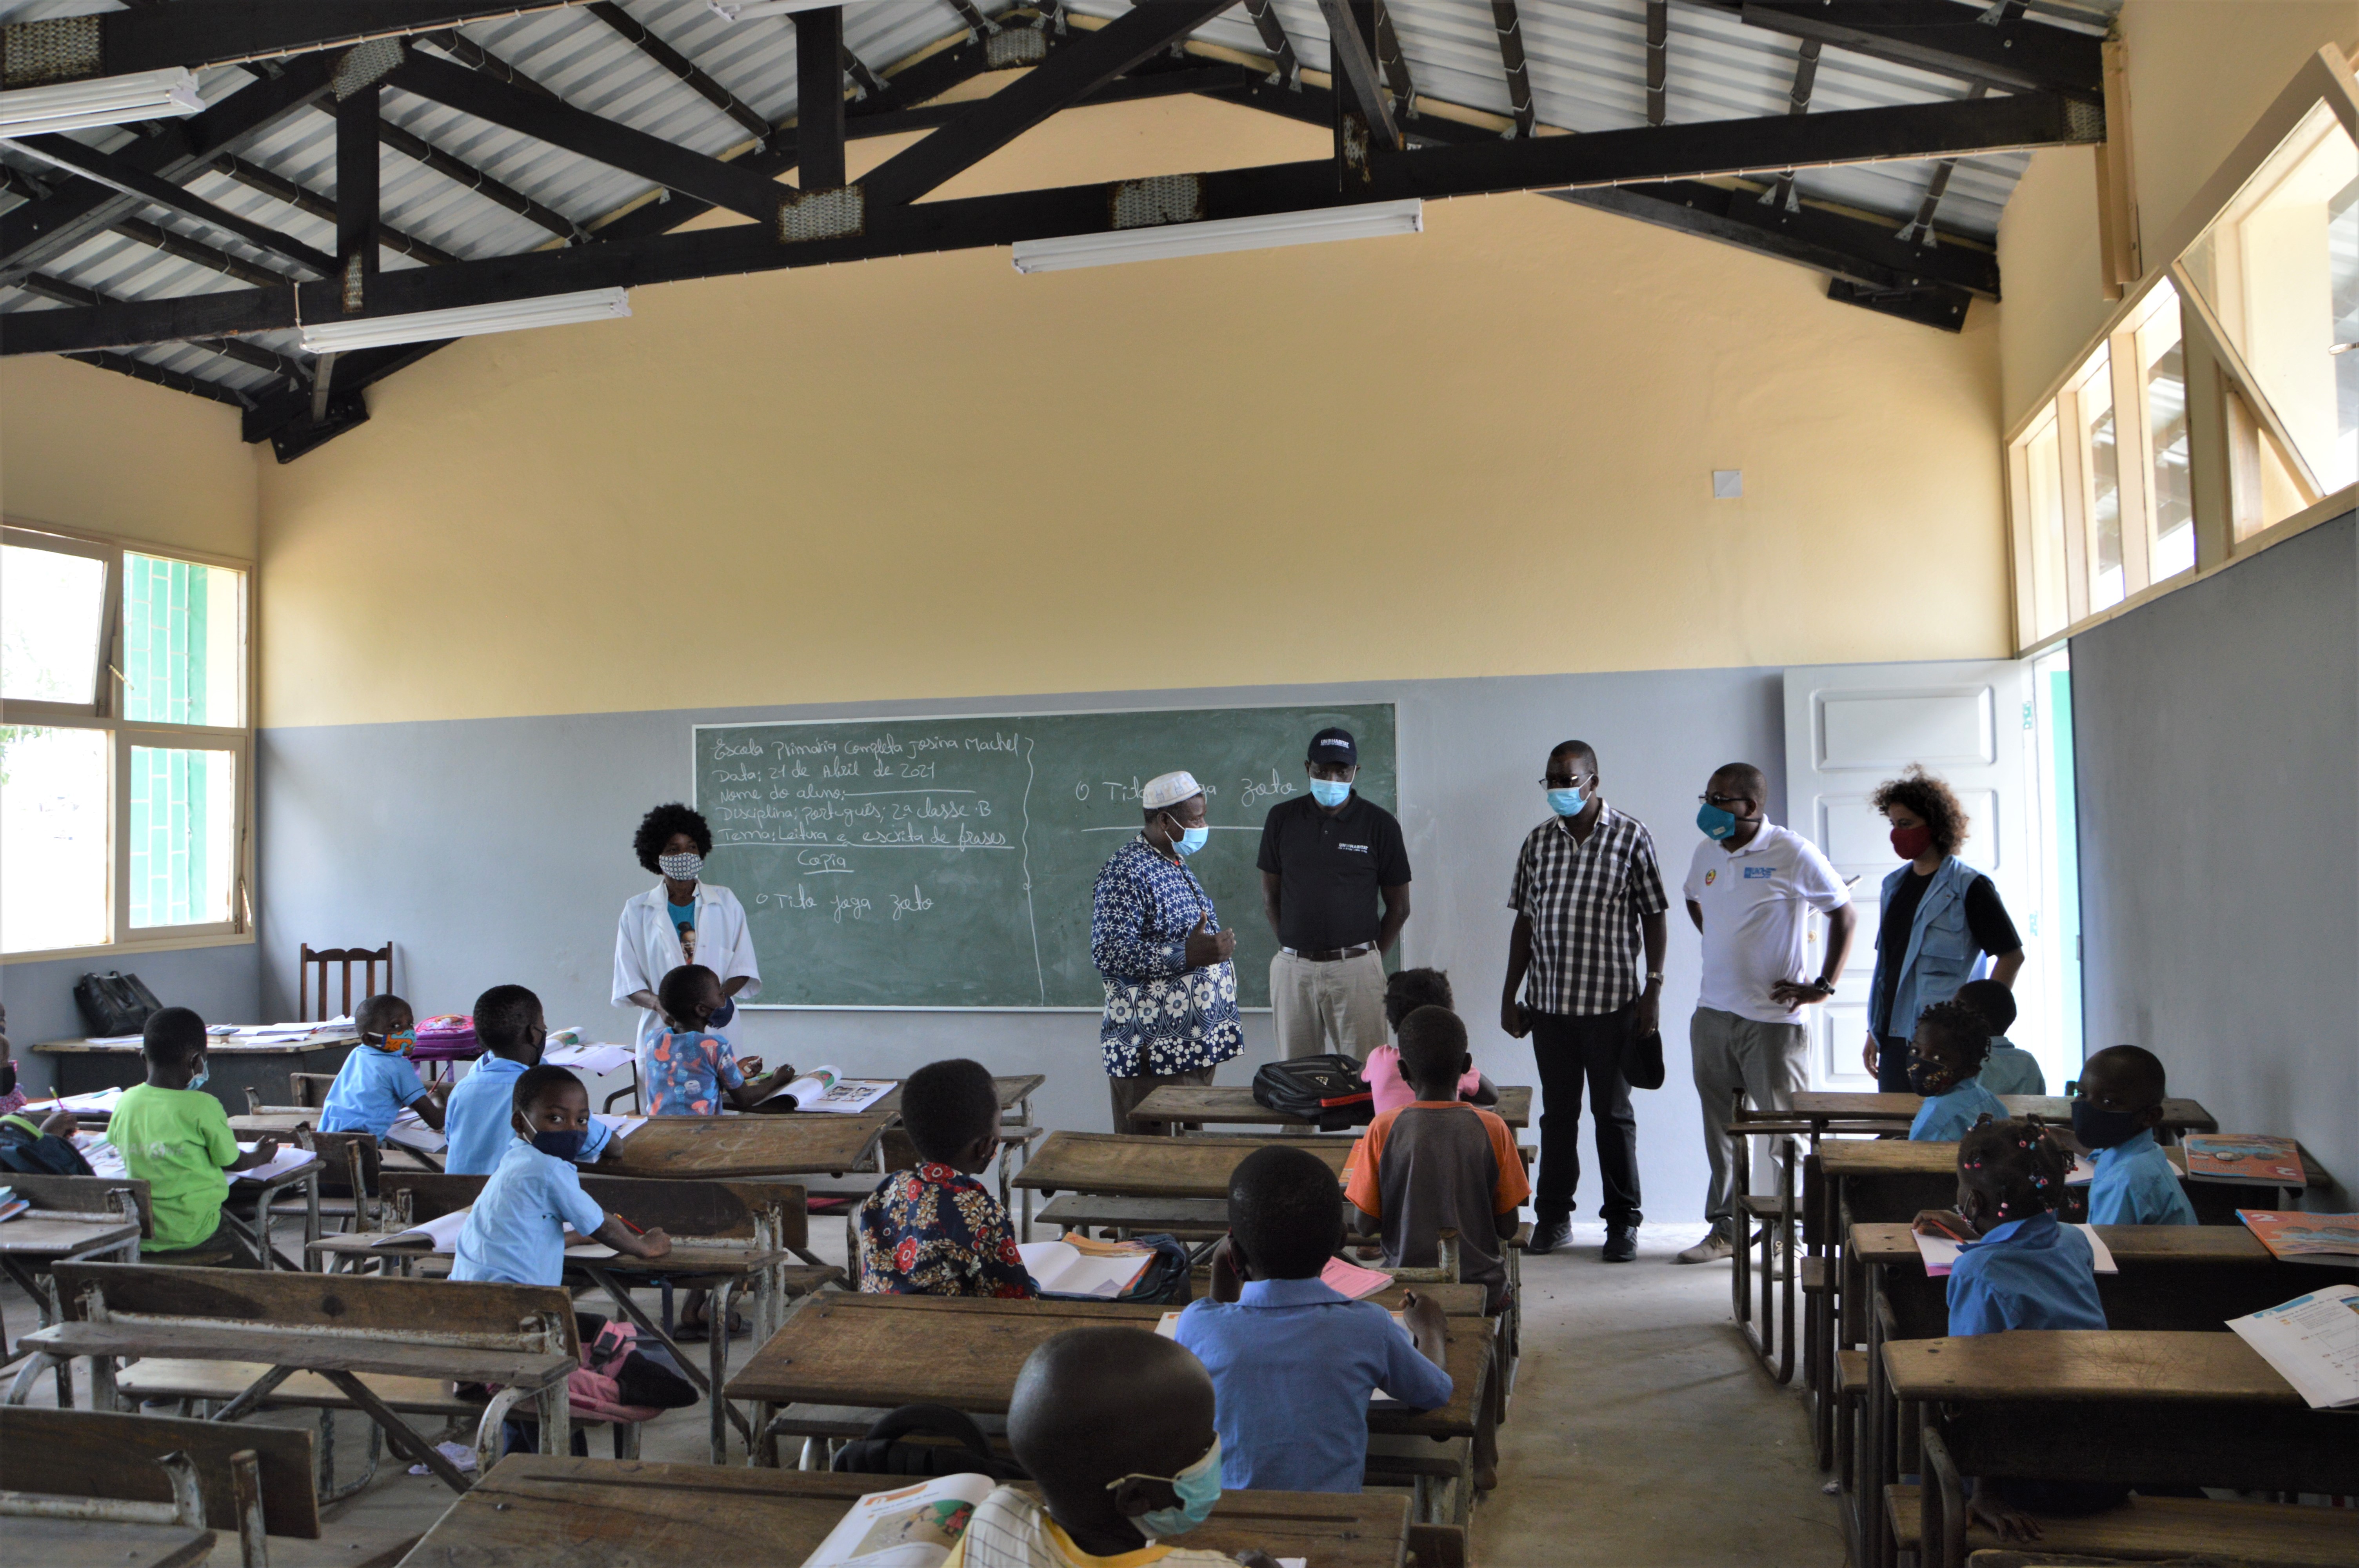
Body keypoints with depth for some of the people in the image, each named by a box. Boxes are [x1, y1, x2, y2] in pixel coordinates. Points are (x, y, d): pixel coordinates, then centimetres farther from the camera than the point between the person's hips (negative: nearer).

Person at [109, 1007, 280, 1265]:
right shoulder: (202, 1106, -14)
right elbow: (233, 1162, -1)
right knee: (257, 1279, 12)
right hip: (189, 1232, -5)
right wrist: (261, 1156, 22)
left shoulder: (126, 1102, 0)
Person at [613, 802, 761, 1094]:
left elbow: (743, 966, 8)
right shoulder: (637, 911, 8)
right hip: (662, 1031, 0)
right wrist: (657, 1003, -14)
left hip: (716, 1029, 0)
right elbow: (628, 982, 6)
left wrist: (722, 993, -12)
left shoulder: (726, 903, 10)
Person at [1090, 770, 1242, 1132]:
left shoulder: (1177, 866, 15)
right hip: (1153, 1050, -9)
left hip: (1196, 1045, 9)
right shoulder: (1125, 872, -15)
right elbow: (1108, 954, -24)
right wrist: (1187, 955, -28)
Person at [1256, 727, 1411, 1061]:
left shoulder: (1379, 824, 1)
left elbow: (1398, 907, 6)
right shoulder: (1282, 819, 7)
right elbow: (1270, 896, 13)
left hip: (1355, 967, -2)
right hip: (1293, 967, 2)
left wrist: (1370, 958, 4)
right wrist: (1294, 947, 8)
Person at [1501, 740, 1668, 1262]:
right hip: (1548, 1002, 3)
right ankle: (1554, 1215, 20)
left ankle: (1623, 1219, 16)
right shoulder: (1538, 842, 8)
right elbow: (1524, 921, 11)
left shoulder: (1631, 837, -2)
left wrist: (1653, 989, -6)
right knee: (1557, 1112, 10)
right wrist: (1510, 994, 8)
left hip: (1612, 1001, -3)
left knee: (1614, 1112, 5)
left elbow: (1654, 917, 0)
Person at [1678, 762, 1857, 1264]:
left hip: (1773, 1018, -6)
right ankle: (1726, 1228, 21)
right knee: (1721, 1129, 11)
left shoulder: (1793, 854, -9)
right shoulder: (1707, 853, 9)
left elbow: (1845, 913, -4)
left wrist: (1824, 986, -7)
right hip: (1712, 1013, 6)